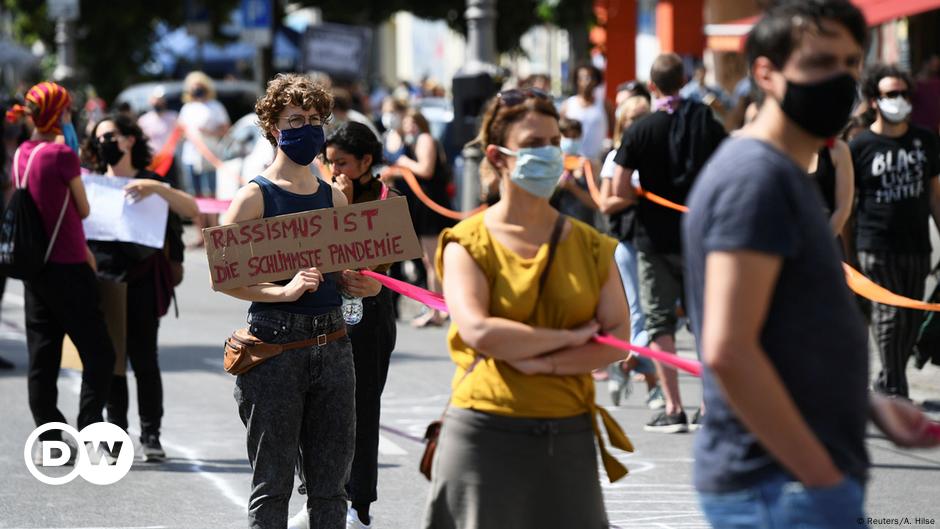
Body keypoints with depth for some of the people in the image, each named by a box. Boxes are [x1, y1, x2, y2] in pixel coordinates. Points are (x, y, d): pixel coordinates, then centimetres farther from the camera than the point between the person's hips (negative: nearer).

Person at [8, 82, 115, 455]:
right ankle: (88, 434, -8)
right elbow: (83, 210, -3)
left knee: (42, 358, 8)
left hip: (34, 267, 7)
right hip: (67, 267, -7)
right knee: (99, 354, -1)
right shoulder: (62, 155, -14)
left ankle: (50, 441, 9)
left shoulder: (21, 155, 6)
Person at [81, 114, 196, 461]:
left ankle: (150, 435, 2)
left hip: (140, 282, -2)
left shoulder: (149, 184, 6)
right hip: (101, 279, 2)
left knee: (143, 359, -4)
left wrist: (157, 189, -20)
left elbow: (192, 209, -7)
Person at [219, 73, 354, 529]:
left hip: (332, 344, 5)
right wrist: (284, 291, -23)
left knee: (330, 483, 9)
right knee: (272, 484, 0)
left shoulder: (334, 197, 12)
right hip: (275, 347, -5)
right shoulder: (255, 197, -4)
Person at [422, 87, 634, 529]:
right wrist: (571, 337, -8)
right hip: (485, 437, -3)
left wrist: (544, 363, -13)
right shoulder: (469, 243, 0)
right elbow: (478, 331, -15)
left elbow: (618, 337, 0)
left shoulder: (589, 245, 10)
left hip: (568, 437, 3)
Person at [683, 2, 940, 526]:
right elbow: (728, 351, -23)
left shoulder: (786, 174, 17)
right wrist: (823, 479, -19)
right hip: (784, 485, -10)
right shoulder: (756, 176, -14)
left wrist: (870, 405, 11)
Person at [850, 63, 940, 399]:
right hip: (876, 247, -4)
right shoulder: (861, 146, -3)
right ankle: (893, 388, -2)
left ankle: (887, 384, 20)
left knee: (911, 319, 7)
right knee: (890, 315, -9)